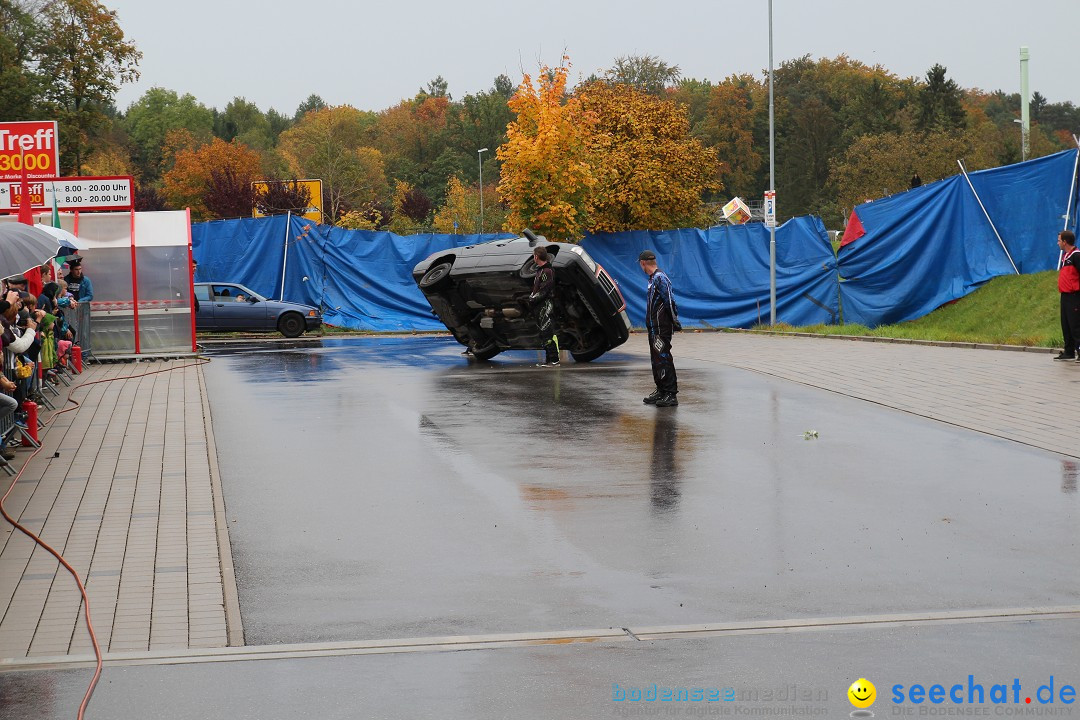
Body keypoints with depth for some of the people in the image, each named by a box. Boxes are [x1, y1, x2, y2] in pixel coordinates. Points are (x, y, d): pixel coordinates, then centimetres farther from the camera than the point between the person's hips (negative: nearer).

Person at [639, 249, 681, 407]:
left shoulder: (660, 277, -15)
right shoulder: (653, 278, 16)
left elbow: (670, 301, -20)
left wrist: (675, 321, -19)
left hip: (662, 328, -11)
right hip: (654, 327, 11)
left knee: (663, 358, -11)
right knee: (656, 359, 15)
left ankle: (671, 394, -10)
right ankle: (661, 391, 23)